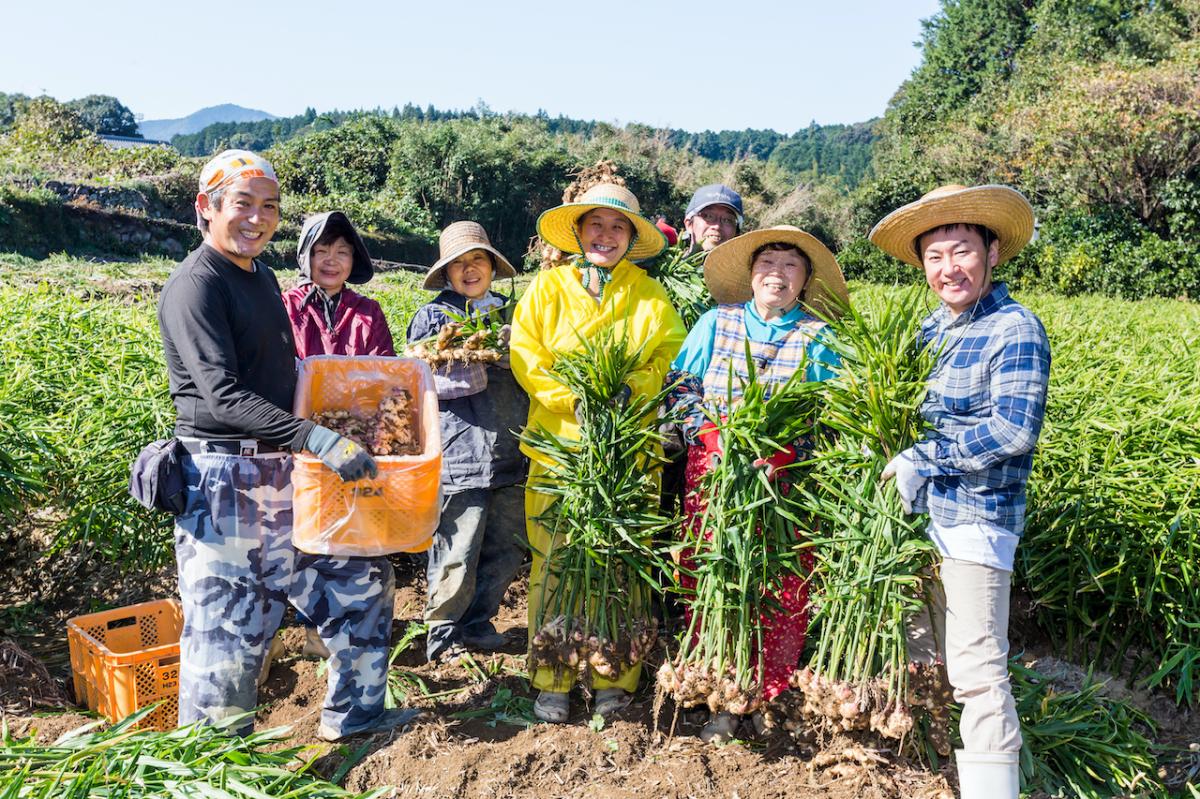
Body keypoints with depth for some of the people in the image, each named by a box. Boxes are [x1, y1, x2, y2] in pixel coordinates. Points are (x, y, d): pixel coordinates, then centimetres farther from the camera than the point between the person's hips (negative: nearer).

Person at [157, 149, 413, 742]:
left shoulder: (261, 278, 14)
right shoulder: (195, 286, -13)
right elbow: (223, 394, -24)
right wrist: (317, 438, -32)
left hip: (286, 472, 9)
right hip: (225, 483, -8)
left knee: (361, 582, 13)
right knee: (228, 630, 0)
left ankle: (354, 712, 29)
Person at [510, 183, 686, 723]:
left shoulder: (649, 294, 14)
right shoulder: (548, 285, 12)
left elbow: (671, 356, 7)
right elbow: (526, 354, 3)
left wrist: (630, 388, -12)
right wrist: (574, 396, -12)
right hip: (559, 441, 0)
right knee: (553, 562, -2)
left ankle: (615, 679, 12)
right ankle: (552, 680, 9)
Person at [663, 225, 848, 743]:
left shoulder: (818, 337, 7)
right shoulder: (718, 321, 11)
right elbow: (680, 386, 9)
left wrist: (778, 457, -12)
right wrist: (715, 439, -6)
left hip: (784, 476, -1)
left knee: (781, 587, -3)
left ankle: (753, 695, 10)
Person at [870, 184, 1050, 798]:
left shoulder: (1015, 329, -12)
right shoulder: (932, 327, 11)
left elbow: (1013, 431, -22)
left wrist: (921, 457, -17)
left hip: (975, 521, -8)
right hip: (917, 513, 8)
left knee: (975, 670, -4)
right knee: (915, 649, 21)